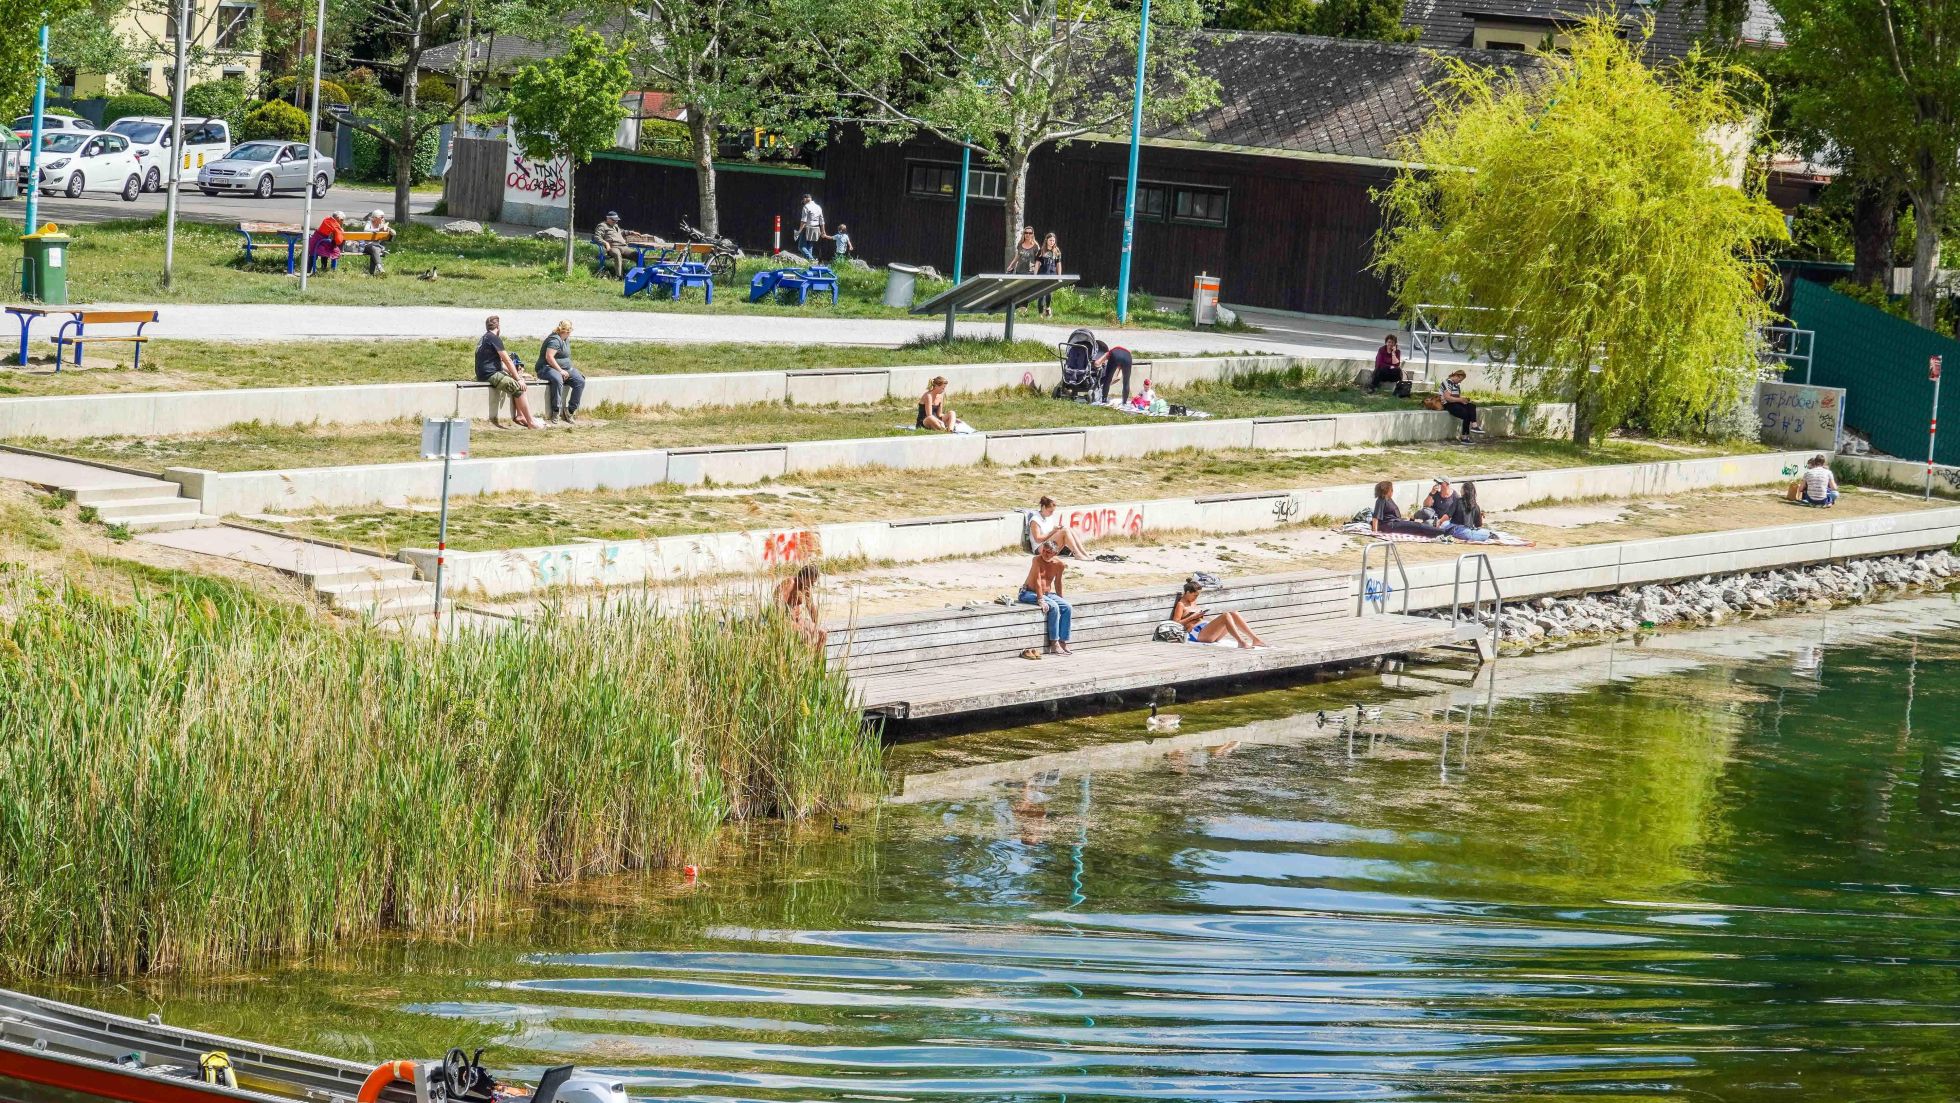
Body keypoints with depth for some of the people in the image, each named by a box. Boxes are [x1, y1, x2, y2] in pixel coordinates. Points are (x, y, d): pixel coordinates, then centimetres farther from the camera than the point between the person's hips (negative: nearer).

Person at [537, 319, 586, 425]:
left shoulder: (566, 339, 16)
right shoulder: (555, 340, -15)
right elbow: (549, 357, -25)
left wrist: (569, 370, 15)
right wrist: (560, 371, -24)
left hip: (565, 369, 9)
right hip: (547, 368, -9)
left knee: (580, 381, -13)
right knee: (557, 380, -41)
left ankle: (570, 410, -10)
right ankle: (556, 411, -34)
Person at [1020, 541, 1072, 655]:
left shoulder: (1059, 564, -1)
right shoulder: (1037, 560, -18)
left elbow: (1057, 582, 13)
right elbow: (1037, 581, -22)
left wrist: (1060, 599, 17)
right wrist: (1040, 600, -26)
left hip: (1048, 593, 6)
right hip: (1029, 593, -6)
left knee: (1067, 608, -14)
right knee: (1053, 607, -28)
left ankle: (1063, 642, -14)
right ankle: (1054, 644, -26)